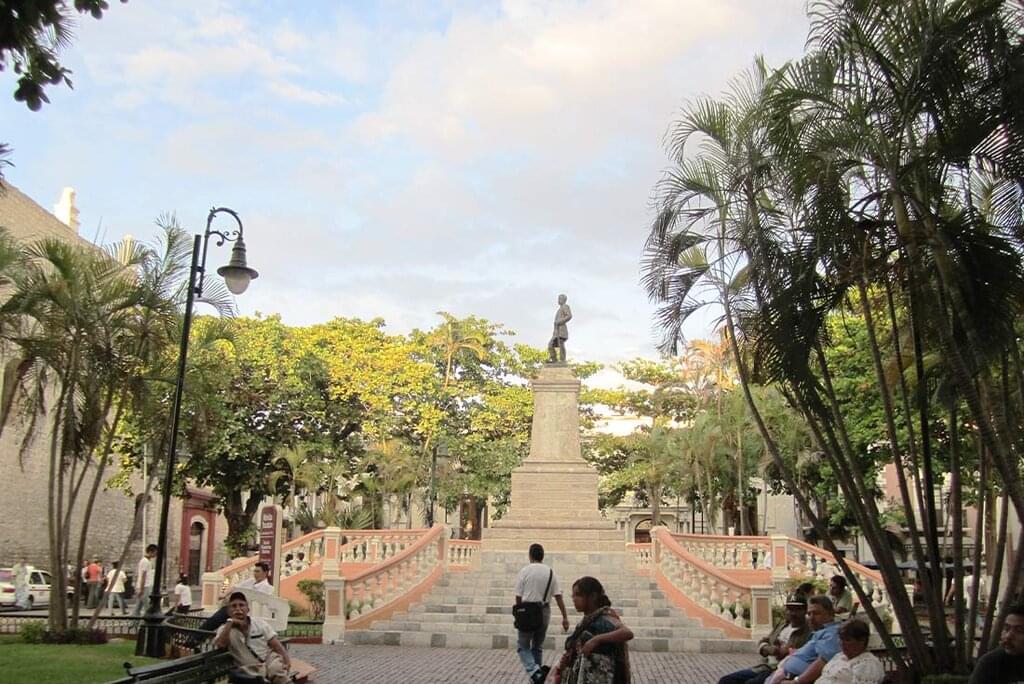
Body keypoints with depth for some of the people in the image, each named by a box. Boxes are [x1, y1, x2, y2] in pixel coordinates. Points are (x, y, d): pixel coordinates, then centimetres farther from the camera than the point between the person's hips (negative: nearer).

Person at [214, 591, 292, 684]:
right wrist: (229, 622, -16)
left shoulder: (259, 623, 9)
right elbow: (220, 645, -16)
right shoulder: (225, 629, 5)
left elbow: (276, 644, 5)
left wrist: (286, 660, -12)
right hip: (251, 671, -1)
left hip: (270, 661, 1)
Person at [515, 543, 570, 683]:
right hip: (544, 612, 3)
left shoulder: (525, 571, -6)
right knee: (538, 646, 19)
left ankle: (534, 672, -14)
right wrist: (565, 617, 0)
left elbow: (518, 597, -4)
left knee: (523, 646, 8)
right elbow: (558, 596, -2)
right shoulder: (550, 572, 2)